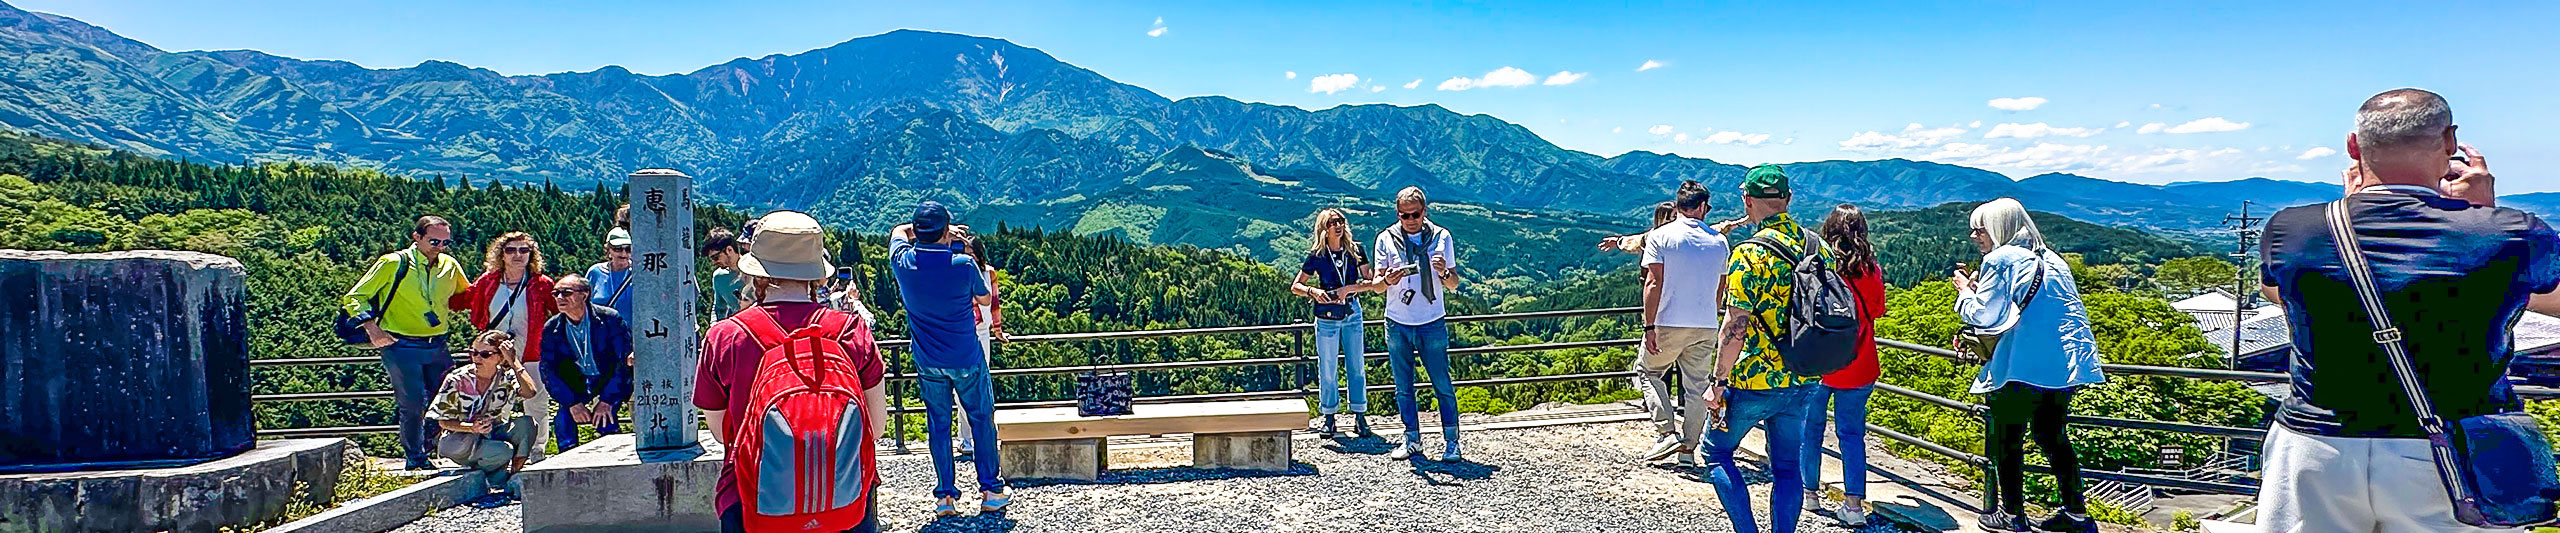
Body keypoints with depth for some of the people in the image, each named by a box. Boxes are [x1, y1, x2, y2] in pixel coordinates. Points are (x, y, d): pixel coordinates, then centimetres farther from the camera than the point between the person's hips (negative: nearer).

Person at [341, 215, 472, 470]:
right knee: (412, 404, -1)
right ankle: (415, 457, 16)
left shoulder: (450, 266, 7)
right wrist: (372, 329, -15)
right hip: (401, 346, -4)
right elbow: (355, 297, -3)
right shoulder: (393, 264, -6)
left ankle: (425, 444, 30)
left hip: (437, 346, 4)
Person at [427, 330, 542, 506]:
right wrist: (472, 428, -26)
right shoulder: (457, 380, -11)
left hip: (494, 434, 3)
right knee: (503, 452, -35)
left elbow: (530, 392, -30)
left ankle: (514, 475, -15)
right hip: (460, 439, -3)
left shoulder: (507, 378, -7)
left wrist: (514, 362, -24)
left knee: (526, 423, -29)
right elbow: (443, 421, -7)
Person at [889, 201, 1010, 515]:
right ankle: (991, 492, 15)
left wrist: (921, 230, 14)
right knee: (982, 421, 10)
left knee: (938, 425, 12)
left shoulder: (903, 263, -10)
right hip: (966, 360, -3)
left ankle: (945, 496, 14)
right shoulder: (963, 265, -20)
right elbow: (985, 300, 0)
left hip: (928, 362, 3)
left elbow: (898, 231, 13)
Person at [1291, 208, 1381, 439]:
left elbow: (1371, 282, -4)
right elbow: (1295, 286, -1)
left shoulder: (1355, 250, -1)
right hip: (1327, 317, -1)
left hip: (1352, 313, 2)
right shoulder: (1317, 256, -5)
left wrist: (1348, 289, -18)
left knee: (1357, 367, 5)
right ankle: (1329, 418, 14)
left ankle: (1359, 417, 14)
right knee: (1327, 369, 4)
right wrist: (1313, 291, -21)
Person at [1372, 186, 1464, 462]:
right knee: (1403, 387, 8)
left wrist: (1444, 272, -18)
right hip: (1398, 325, 1)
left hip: (1432, 324, -1)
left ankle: (1452, 442, 8)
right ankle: (1412, 439, 19)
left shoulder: (1441, 237, 1)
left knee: (1443, 386, -1)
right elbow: (1376, 285, 4)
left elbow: (1453, 286, 4)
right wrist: (1388, 280, -19)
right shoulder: (1386, 239, 2)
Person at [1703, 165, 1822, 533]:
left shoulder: (1749, 253, -17)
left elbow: (1736, 327, -20)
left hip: (1754, 381, -6)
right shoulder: (1817, 247, 4)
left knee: (1717, 452, 11)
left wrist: (1719, 381, -12)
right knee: (1787, 467, 14)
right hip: (1802, 381, 6)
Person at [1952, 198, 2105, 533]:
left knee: (2007, 440, 5)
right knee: (2053, 436, 17)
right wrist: (1980, 288, 21)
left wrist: (1965, 291, 8)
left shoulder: (1999, 260, -7)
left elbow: (1984, 316, -10)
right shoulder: (2050, 259, 17)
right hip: (2065, 364, 8)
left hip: (2022, 367, -8)